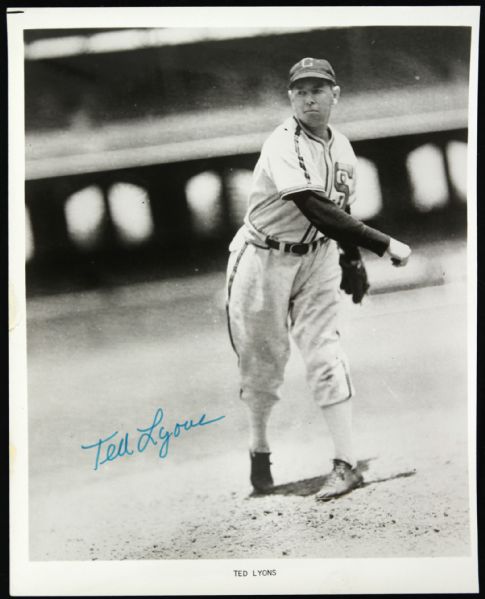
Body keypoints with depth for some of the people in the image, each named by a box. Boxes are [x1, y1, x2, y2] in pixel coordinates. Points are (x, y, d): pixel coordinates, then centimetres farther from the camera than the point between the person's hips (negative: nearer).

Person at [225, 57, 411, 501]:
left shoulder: (342, 148, 2)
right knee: (263, 359, 5)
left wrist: (353, 261, 5)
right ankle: (259, 448, 28)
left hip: (317, 257, 4)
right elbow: (316, 210, -34)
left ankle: (346, 463, -7)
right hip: (265, 260, -4)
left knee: (325, 352, -6)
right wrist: (384, 244, -35)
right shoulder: (283, 145, -22)